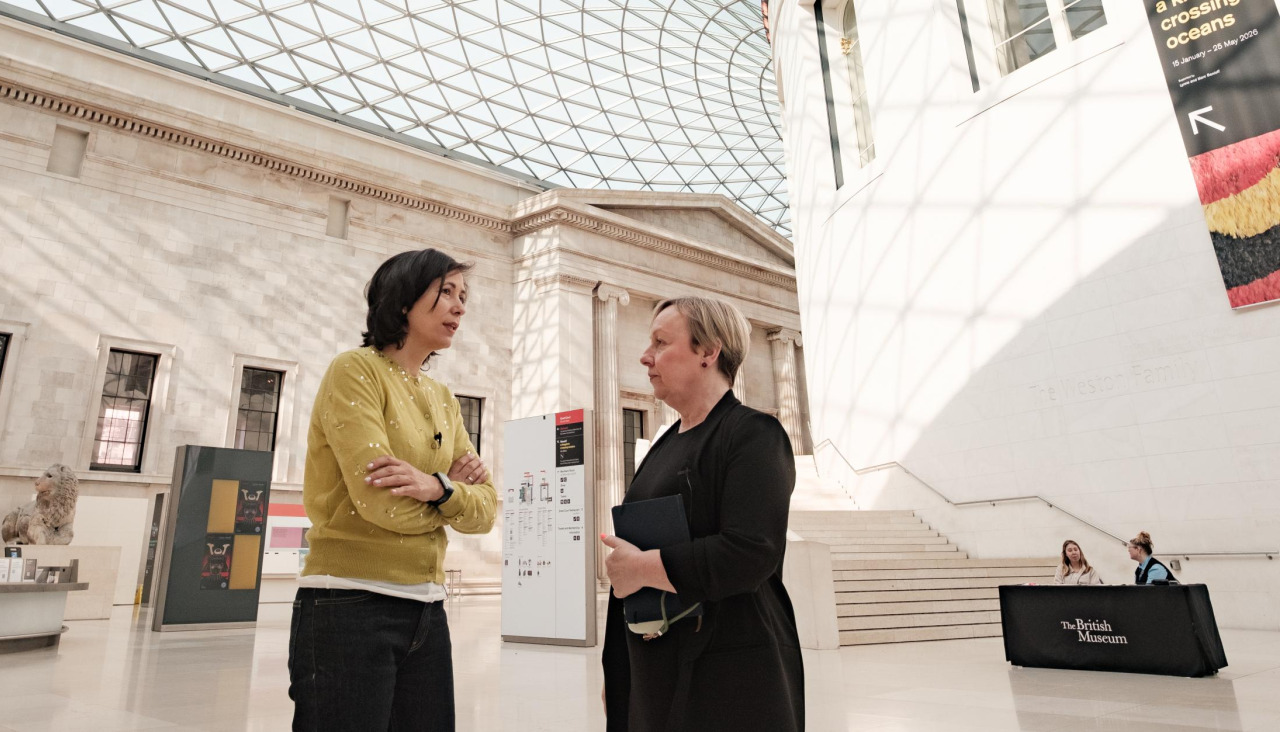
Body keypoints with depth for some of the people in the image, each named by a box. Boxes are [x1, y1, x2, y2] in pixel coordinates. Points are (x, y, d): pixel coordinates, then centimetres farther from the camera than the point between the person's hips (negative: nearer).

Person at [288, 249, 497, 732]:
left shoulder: (444, 400, 13)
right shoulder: (355, 370, -8)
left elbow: (484, 510, 3)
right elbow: (383, 502, -19)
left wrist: (436, 488, -16)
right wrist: (455, 489, -3)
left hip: (426, 610, 7)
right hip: (351, 606, -6)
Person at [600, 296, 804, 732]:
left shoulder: (752, 434, -12)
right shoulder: (664, 446, 12)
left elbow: (750, 554, -25)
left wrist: (640, 567, -16)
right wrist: (616, 672, 17)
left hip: (729, 679, -7)